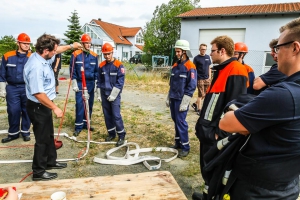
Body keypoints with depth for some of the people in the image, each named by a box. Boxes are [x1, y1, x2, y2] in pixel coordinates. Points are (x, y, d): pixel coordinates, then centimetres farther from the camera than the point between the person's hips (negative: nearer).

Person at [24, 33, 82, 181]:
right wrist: (55, 108, -24)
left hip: (44, 106, 10)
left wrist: (71, 46, 29)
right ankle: (38, 172, 19)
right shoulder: (36, 67, -30)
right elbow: (38, 93, -31)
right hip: (38, 107, -10)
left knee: (49, 135, 21)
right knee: (42, 139, 3)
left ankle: (50, 161, 39)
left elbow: (57, 50, 23)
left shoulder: (42, 57, 1)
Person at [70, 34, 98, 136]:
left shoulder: (94, 55, 5)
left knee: (89, 104, 10)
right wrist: (74, 84, -7)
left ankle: (86, 123, 25)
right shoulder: (76, 54, -5)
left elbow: (96, 70, 10)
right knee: (80, 104, -5)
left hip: (91, 83, 4)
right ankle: (78, 126, 6)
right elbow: (72, 70, -4)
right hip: (80, 83, -4)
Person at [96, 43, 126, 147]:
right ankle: (111, 133, 25)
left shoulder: (118, 65, -8)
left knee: (116, 115, -7)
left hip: (115, 95, -5)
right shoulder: (101, 66, 7)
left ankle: (121, 136, 5)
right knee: (107, 115, 11)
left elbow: (120, 81, -11)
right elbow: (99, 81, 13)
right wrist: (99, 94, 8)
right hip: (104, 94, 5)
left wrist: (113, 95, -14)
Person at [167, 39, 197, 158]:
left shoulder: (190, 67, -12)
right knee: (176, 121, 13)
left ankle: (185, 147, 5)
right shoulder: (175, 66, 12)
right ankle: (178, 142, 26)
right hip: (173, 99, 8)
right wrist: (168, 97, 16)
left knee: (181, 122, -6)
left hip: (181, 100, -8)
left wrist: (184, 102, -18)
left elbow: (192, 86, -15)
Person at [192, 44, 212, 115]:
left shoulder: (208, 57, 10)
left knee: (205, 94, 10)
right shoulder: (196, 58, -3)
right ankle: (199, 110, 7)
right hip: (200, 79, -5)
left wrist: (209, 77, 7)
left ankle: (195, 104, 29)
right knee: (201, 94, -3)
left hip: (207, 79, 5)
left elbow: (209, 68, 15)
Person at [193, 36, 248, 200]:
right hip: (207, 129, 10)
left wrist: (220, 132, -20)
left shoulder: (236, 71, -18)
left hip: (215, 132, -10)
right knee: (207, 167, 21)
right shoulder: (221, 70, 14)